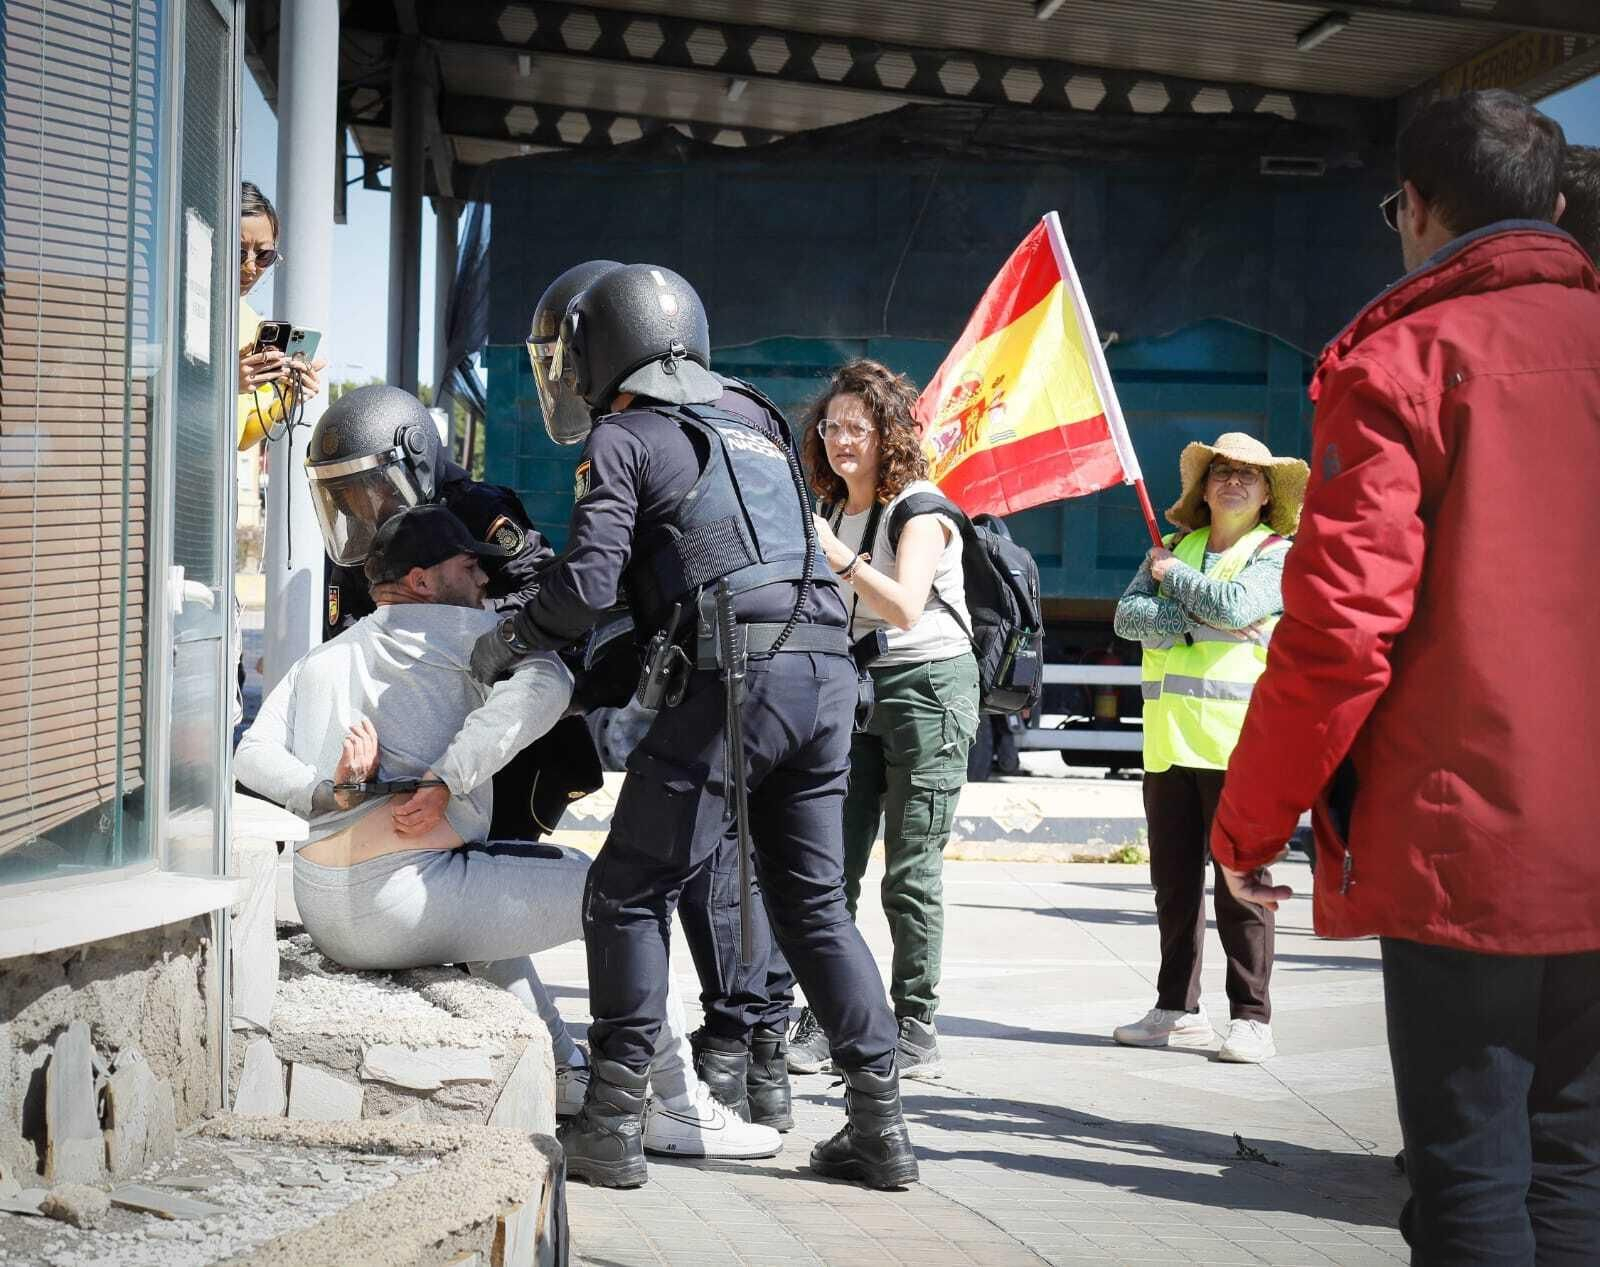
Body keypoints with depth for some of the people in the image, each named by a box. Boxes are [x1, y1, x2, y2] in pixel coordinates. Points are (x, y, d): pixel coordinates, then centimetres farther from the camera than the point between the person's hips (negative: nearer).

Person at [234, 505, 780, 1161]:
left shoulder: (318, 660, 23)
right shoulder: (461, 628, 4)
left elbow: (253, 754, 6)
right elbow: (545, 682, -18)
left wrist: (328, 795, -9)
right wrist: (445, 781, -19)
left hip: (322, 915, 8)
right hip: (401, 899, -8)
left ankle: (558, 1070, 34)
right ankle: (679, 1106, -1)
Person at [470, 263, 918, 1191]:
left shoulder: (625, 438, 3)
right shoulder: (759, 421, 23)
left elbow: (590, 585, -8)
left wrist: (509, 642, 10)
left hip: (733, 680, -6)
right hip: (826, 671, 6)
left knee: (629, 895, 4)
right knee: (814, 901, 15)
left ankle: (614, 1123, 1)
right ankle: (880, 1121, 13)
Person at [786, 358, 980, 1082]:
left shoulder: (919, 509, -7)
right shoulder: (832, 512, 14)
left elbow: (904, 607, -21)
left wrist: (833, 553, -29)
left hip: (927, 684, -6)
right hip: (853, 689, 6)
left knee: (912, 872, -6)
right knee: (832, 865, -2)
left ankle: (915, 1029, -1)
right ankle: (825, 1020, 1)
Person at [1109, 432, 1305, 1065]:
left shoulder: (1277, 554, 3)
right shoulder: (1175, 547, 18)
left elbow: (1236, 603, -16)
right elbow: (1128, 615, 5)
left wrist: (1172, 575, -1)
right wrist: (1195, 621, -10)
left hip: (1238, 739, -5)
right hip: (1169, 740, 5)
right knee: (1174, 882, 9)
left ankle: (1251, 1018, -1)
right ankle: (1178, 1010, 17)